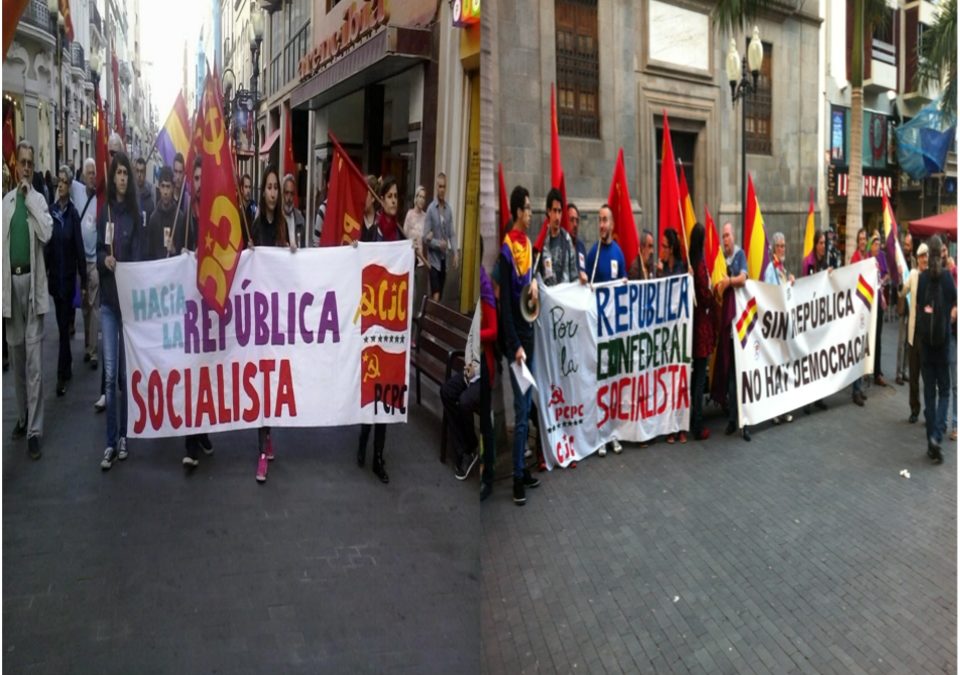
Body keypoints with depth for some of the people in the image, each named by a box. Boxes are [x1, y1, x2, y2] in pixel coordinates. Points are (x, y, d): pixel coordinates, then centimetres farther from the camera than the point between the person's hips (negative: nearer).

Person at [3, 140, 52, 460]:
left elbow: (47, 233, -16)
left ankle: (35, 429, -1)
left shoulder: (39, 199, 2)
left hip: (32, 282, -4)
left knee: (34, 362, -5)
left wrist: (30, 197, -12)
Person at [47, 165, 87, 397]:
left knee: (63, 325, -3)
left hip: (68, 275, -4)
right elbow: (47, 244, 6)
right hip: (54, 274, 4)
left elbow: (79, 247, -9)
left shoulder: (73, 213, -9)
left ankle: (62, 374, 3)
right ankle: (68, 366, 26)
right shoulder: (51, 210, 3)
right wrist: (45, 270, 4)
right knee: (63, 322, 13)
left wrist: (83, 280, -9)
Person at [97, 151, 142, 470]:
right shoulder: (104, 213, 9)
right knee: (109, 374, 0)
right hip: (107, 299, 2)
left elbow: (138, 256, -4)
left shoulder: (135, 213, 1)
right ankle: (110, 441, 7)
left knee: (126, 371, 4)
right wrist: (105, 260, -11)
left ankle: (123, 436, 16)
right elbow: (97, 253, 12)